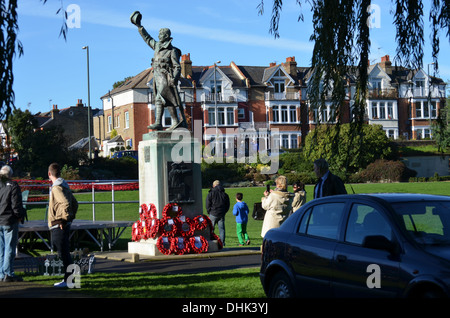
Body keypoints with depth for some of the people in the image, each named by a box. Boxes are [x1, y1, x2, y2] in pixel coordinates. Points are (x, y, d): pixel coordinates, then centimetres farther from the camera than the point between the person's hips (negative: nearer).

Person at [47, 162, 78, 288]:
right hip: (60, 226, 10)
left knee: (64, 253, -5)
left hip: (59, 226, -10)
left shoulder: (57, 188, -14)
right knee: (64, 253, 14)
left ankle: (68, 280, -2)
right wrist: (71, 217, 20)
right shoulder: (64, 186, 16)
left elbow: (66, 204, -28)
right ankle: (68, 279, 19)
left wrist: (64, 219, -20)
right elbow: (75, 203, 23)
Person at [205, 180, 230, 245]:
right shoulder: (225, 194, 8)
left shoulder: (211, 193, -3)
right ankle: (222, 242, 2)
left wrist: (209, 212, 7)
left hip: (213, 214, -3)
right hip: (222, 215, 3)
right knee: (221, 229, 5)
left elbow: (208, 205, -4)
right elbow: (228, 205, 12)